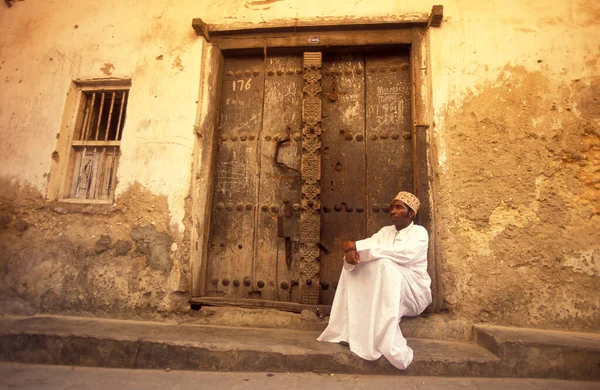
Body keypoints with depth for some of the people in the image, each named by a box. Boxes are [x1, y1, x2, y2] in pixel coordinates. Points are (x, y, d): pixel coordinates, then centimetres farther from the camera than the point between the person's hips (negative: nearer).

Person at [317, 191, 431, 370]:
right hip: (385, 290, 6)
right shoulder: (385, 230, 13)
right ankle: (347, 331, -22)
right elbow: (368, 247, -2)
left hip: (413, 293, -5)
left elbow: (404, 254, -27)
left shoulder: (419, 232, -5)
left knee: (385, 264, -34)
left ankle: (389, 345, -38)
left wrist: (358, 246, -29)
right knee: (351, 266, -14)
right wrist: (352, 251, -29)